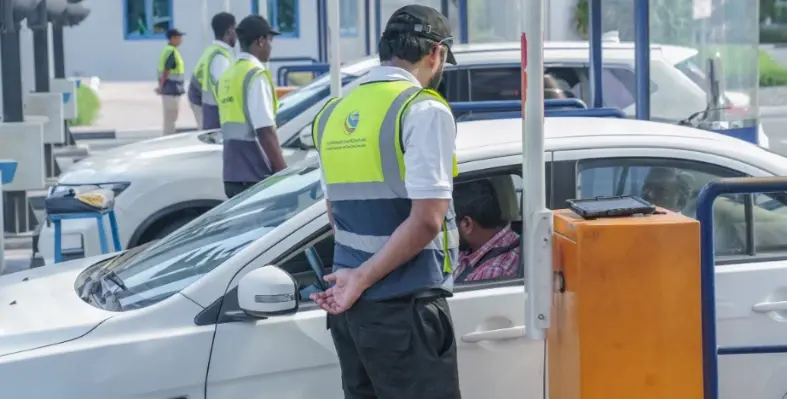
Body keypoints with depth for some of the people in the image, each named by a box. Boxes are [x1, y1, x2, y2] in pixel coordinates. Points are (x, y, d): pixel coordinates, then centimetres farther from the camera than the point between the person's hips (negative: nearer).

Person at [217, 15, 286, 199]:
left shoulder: (228, 75, 15)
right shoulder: (256, 75, -11)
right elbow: (265, 131, -18)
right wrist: (283, 171, -14)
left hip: (232, 174, 9)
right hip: (255, 175, -9)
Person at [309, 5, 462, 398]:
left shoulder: (333, 114, 11)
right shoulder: (424, 110, -10)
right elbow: (426, 220, -18)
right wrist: (364, 278, -12)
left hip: (348, 301, 7)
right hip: (405, 308, -7)